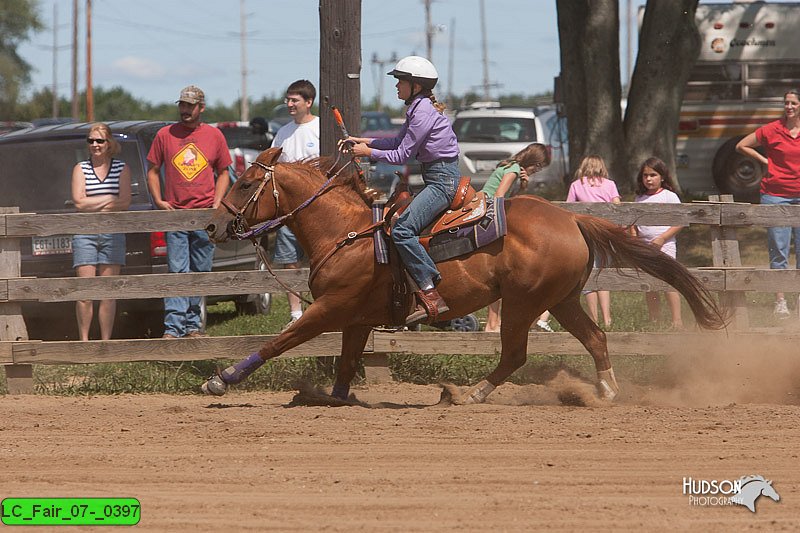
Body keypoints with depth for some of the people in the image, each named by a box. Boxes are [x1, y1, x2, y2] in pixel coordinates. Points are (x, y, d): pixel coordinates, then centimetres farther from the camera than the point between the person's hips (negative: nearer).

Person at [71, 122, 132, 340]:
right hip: (85, 234, 0)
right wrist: (110, 200, -4)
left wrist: (94, 205, -8)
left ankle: (106, 341, 4)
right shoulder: (80, 169, 9)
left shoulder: (122, 169, 8)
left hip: (113, 234, 0)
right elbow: (79, 202, -3)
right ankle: (84, 340, -1)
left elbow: (125, 202, -4)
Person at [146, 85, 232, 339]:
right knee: (178, 272, -8)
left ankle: (193, 324, 17)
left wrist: (217, 204, 0)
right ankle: (173, 326, -13)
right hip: (174, 214, -1)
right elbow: (153, 170, 11)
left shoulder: (214, 136, 7)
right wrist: (158, 201, -3)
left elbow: (223, 173, 13)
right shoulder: (165, 135, 5)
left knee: (200, 273, 7)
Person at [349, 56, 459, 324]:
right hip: (438, 178, 11)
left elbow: (401, 155, -14)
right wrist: (364, 141, 18)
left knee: (402, 229, -23)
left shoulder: (423, 112, -16)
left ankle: (430, 294, -29)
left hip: (442, 180, -11)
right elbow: (400, 141, 24)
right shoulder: (417, 109, 15)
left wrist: (368, 152, -4)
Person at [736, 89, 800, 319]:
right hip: (776, 195, -2)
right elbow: (742, 146, 8)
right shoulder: (772, 130, -2)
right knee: (778, 251, -1)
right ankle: (780, 301, 2)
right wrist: (765, 161, 1)